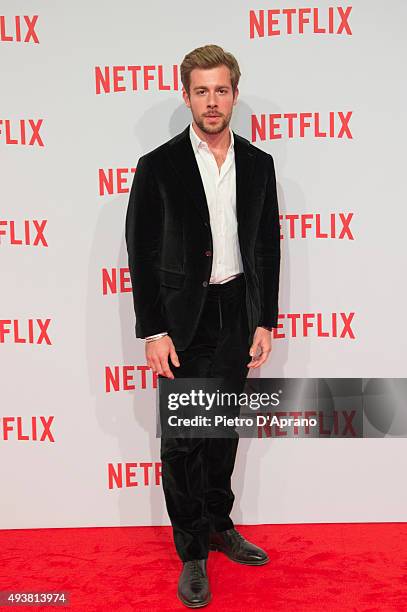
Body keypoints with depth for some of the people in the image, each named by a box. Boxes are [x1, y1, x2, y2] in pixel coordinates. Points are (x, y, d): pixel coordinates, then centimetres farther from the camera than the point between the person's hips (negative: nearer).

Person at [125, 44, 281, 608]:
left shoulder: (258, 164, 4)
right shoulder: (159, 166, -7)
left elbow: (268, 246, 7)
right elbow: (142, 251, -7)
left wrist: (266, 322, 3)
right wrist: (153, 332, -11)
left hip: (238, 317, 4)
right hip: (184, 321, -3)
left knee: (224, 428, 16)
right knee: (182, 437, 3)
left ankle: (220, 526, 36)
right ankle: (193, 552, 21)